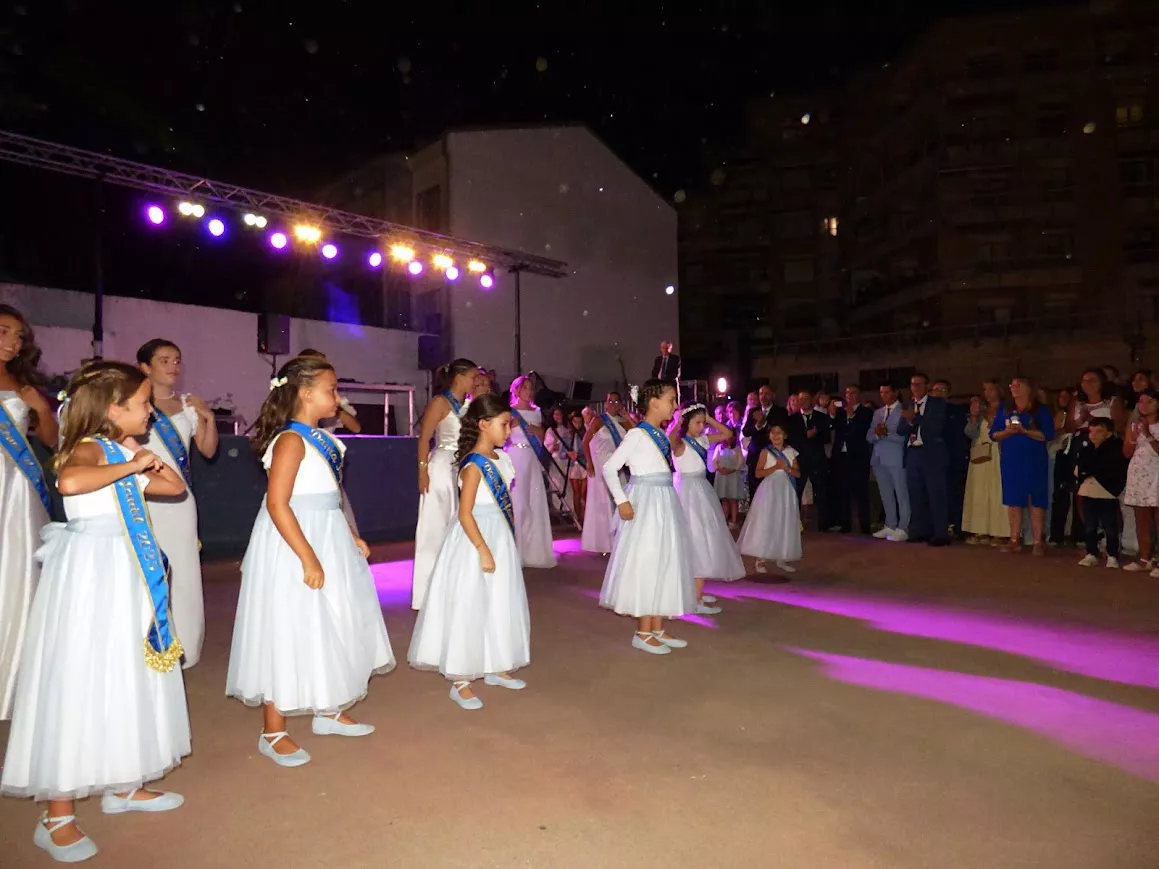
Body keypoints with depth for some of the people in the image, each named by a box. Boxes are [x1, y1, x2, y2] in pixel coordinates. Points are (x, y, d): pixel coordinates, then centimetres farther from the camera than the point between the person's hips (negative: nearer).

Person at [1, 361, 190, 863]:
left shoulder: (124, 454, 12)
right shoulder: (89, 449, -13)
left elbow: (175, 487, 18)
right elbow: (68, 482, -36)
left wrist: (144, 457, 7)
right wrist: (129, 465, -24)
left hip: (125, 574, 9)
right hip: (89, 575, -9)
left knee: (126, 678, 16)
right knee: (79, 684, -3)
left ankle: (122, 785, 32)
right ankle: (57, 817, 9)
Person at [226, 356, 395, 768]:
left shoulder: (321, 438, 10)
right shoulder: (291, 440, -17)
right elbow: (277, 504, -24)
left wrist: (350, 536, 17)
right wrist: (308, 559, -25)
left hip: (327, 541, 10)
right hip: (294, 547, -9)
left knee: (330, 631, 18)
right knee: (288, 634, 1)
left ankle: (328, 711, 34)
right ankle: (273, 732, 16)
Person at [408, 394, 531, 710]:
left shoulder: (501, 457, 6)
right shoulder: (474, 465, -19)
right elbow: (465, 514, -21)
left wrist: (498, 546, 19)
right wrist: (483, 550, -22)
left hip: (500, 539, 9)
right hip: (476, 542, -9)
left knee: (500, 607, 17)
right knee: (470, 610, 0)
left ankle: (495, 668, 32)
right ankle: (460, 681, 11)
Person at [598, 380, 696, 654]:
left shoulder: (661, 434, 11)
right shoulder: (637, 434, -12)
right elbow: (609, 467, -15)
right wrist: (621, 501, -19)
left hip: (665, 502, 9)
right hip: (645, 503, -9)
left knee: (664, 563, 11)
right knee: (646, 563, -3)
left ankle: (658, 629, 21)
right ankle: (642, 633, 8)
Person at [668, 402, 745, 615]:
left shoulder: (701, 440, 7)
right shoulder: (680, 444, -18)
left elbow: (727, 434, 14)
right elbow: (670, 437, -42)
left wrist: (708, 419, 5)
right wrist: (677, 421, -25)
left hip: (701, 492, 9)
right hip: (689, 494, -9)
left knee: (703, 545, 16)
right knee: (699, 545, -7)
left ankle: (695, 592, 27)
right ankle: (696, 601, -2)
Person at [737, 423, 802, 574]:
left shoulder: (791, 452, 7)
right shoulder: (766, 452, -2)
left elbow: (798, 473, 5)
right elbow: (758, 473, -9)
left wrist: (787, 468, -13)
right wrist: (776, 467, -18)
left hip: (786, 491, 4)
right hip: (770, 490, -4)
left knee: (785, 525, 7)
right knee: (765, 524, -3)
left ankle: (782, 558, 17)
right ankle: (762, 559, 1)